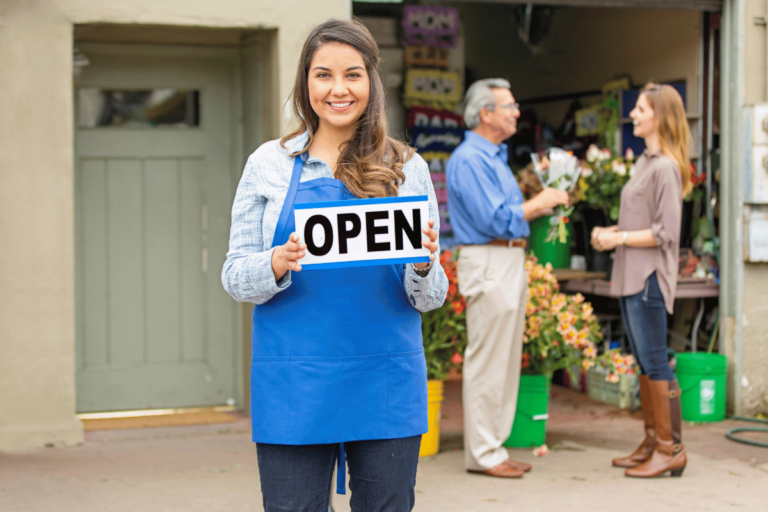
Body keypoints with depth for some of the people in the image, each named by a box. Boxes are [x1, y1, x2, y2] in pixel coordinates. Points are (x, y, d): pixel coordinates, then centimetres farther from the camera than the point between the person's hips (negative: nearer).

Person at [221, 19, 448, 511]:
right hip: (294, 386, -1)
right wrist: (277, 264, -17)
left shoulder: (407, 168, 6)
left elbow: (431, 297, 7)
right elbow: (235, 276, 3)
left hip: (387, 383, 1)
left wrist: (422, 266, -15)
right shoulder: (269, 164, 5)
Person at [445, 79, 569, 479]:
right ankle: (482, 453, 1)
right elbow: (495, 220, -21)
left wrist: (543, 206, 9)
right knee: (487, 362, -5)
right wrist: (538, 203, -11)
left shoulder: (496, 157, 18)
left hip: (511, 263, 10)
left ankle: (493, 447, 19)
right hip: (488, 263, -10)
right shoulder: (468, 160, -14)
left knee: (506, 360, 12)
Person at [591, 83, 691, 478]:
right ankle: (652, 442, 21)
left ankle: (671, 449, 0)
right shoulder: (644, 163, 15)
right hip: (631, 275, 10)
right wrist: (610, 232, 7)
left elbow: (665, 233, -17)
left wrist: (618, 238, -16)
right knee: (644, 363, 13)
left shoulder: (665, 168, -14)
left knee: (655, 363, -6)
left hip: (650, 277, -10)